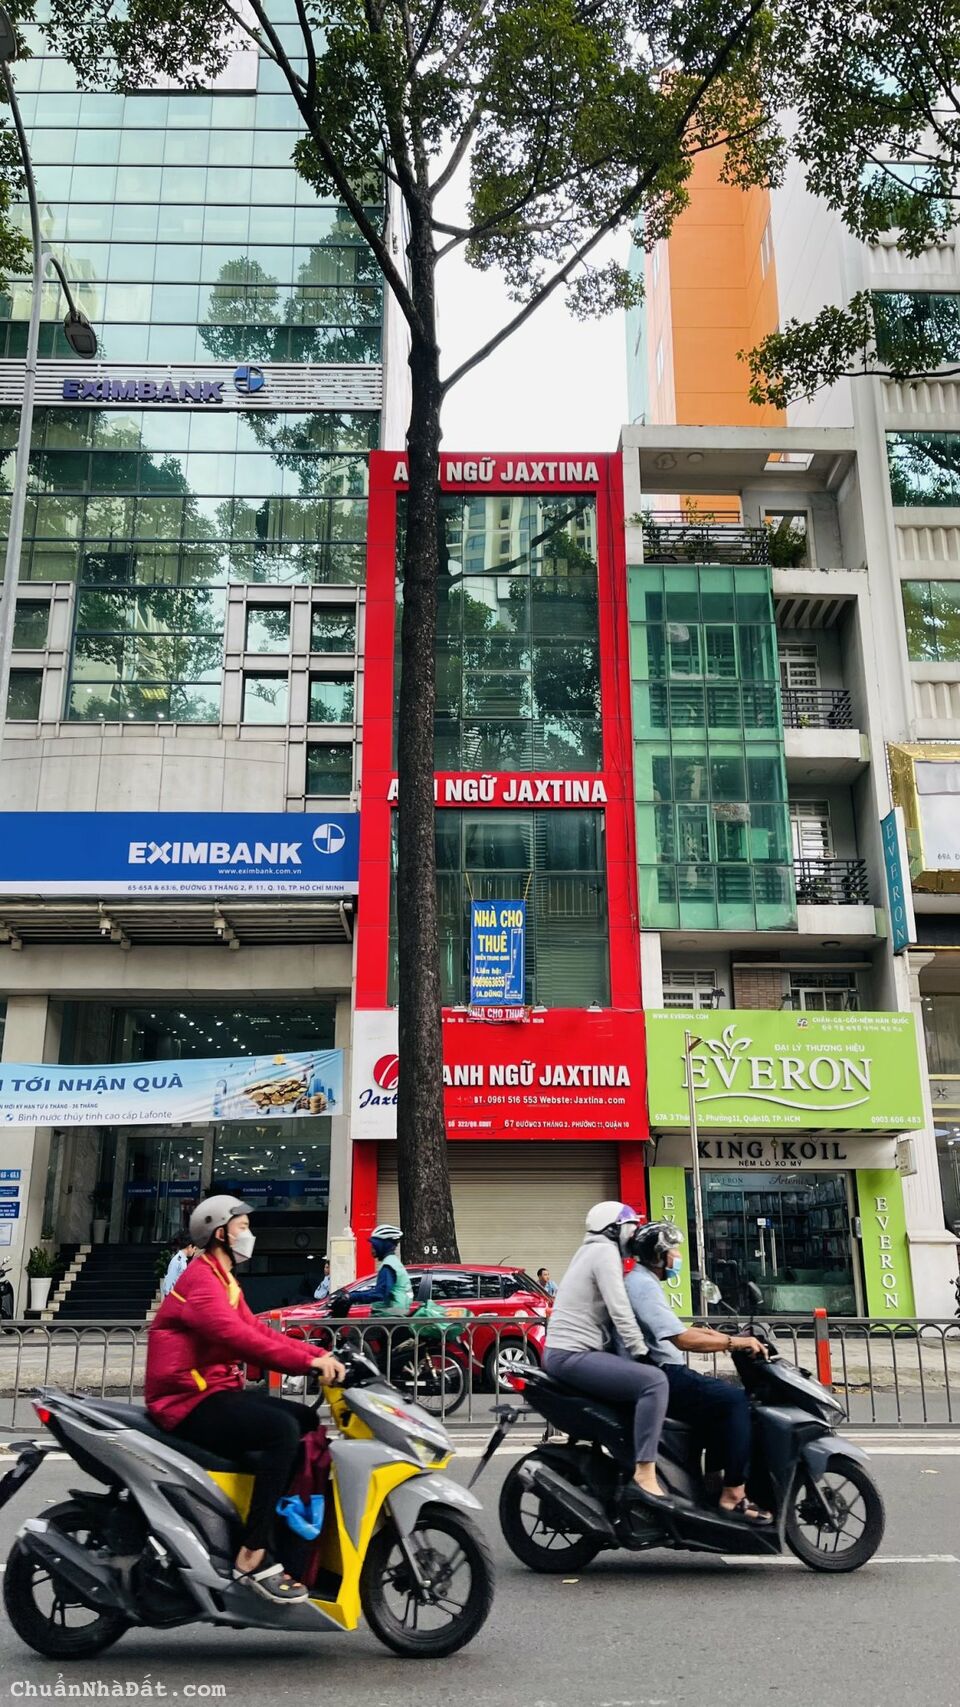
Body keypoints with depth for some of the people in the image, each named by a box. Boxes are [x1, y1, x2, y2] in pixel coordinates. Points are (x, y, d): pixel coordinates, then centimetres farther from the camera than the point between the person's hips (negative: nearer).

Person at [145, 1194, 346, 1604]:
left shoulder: (224, 1282, 20)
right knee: (282, 1429, -28)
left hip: (218, 1392, 11)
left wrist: (320, 1356, -2)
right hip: (190, 1401, -11)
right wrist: (307, 1361, -28)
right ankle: (252, 1557, -26)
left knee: (307, 1421, 9)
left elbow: (259, 1332, 12)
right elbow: (237, 1336, -27)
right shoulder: (200, 1277, -13)